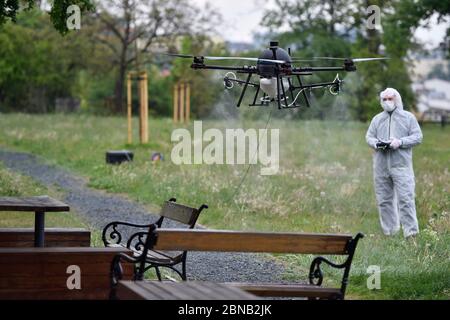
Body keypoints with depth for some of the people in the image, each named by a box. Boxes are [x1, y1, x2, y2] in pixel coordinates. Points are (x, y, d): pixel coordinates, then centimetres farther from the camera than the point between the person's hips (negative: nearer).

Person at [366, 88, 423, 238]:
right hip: (381, 166, 4)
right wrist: (376, 143, -8)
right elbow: (369, 136, 15)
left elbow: (418, 136, 2)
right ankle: (389, 231, 16)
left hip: (401, 165, -4)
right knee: (384, 199, 6)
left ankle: (411, 231, -12)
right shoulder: (377, 119, 16)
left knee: (405, 198, -12)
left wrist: (400, 142, -13)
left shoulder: (408, 117, 7)